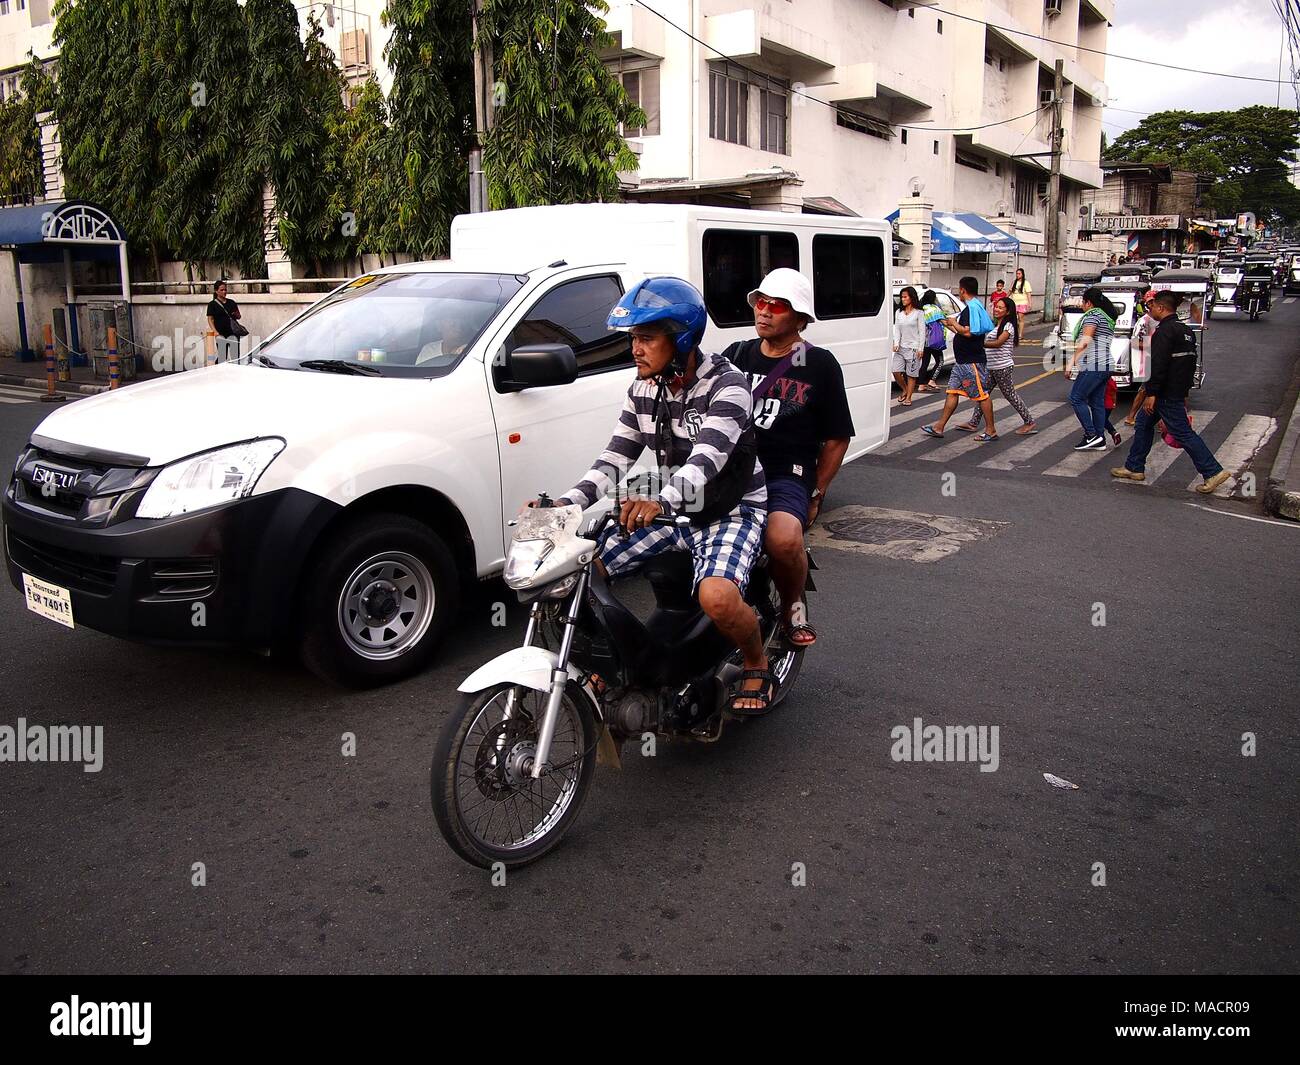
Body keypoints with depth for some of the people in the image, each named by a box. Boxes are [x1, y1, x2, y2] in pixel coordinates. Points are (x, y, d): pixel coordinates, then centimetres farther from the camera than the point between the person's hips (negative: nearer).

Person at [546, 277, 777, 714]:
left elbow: (705, 460, -35)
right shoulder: (643, 390, 2)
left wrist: (660, 501, -54)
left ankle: (757, 665, -2)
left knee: (716, 597, -35)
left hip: (733, 510, -7)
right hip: (672, 510, 7)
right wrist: (567, 503, -18)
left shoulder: (726, 384, -20)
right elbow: (615, 458, -1)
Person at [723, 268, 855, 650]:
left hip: (787, 475, -4)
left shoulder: (820, 365, 5)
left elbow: (837, 438, 8)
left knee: (783, 539, -35)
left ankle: (793, 604, -1)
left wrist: (815, 494, 3)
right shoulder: (736, 355, 16)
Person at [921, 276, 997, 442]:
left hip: (972, 361, -10)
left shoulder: (973, 307, -17)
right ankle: (939, 428, 12)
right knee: (953, 392, 9)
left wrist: (954, 323, -13)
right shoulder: (973, 306, 15)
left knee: (981, 395, -3)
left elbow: (968, 332, -28)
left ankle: (991, 431, 5)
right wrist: (950, 325, 30)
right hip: (963, 360, 10)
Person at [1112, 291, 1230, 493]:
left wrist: (1151, 393, -22)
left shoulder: (1164, 331, -17)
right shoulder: (1186, 330, 15)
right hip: (1177, 391, 10)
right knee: (1143, 422, 18)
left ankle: (1213, 472, -5)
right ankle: (1134, 468, 23)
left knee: (1183, 432, -7)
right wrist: (1184, 392, 24)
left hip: (1166, 394, -10)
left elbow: (1158, 364, -24)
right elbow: (1190, 364, 20)